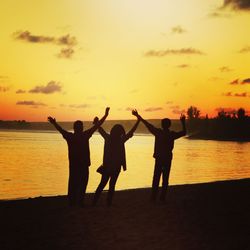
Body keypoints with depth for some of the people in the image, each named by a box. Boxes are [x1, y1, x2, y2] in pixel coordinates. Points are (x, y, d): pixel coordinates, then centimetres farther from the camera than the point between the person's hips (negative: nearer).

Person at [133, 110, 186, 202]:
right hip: (168, 158, 0)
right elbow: (184, 132, 9)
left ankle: (153, 197, 4)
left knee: (156, 178, 5)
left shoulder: (158, 132, -7)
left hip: (159, 158, 0)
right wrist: (183, 122, 19)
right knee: (165, 178, 5)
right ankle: (162, 197, 3)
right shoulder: (172, 134, -4)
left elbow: (148, 124, -2)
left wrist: (138, 116, 5)